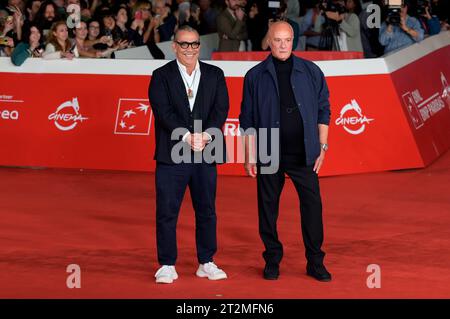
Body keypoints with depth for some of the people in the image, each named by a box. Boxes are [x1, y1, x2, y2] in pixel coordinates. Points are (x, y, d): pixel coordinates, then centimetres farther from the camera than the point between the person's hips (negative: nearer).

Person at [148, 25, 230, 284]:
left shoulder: (215, 75, 10)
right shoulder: (162, 76, 2)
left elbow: (221, 109, 0)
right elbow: (163, 111, -9)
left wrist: (206, 135, -17)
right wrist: (187, 136, -21)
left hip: (206, 154, 2)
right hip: (172, 154, -2)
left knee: (207, 211, 8)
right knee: (167, 211, 0)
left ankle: (207, 263, 19)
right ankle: (167, 265, 8)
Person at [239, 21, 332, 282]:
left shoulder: (311, 71, 4)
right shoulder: (256, 76, 3)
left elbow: (323, 110, 7)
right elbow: (248, 119, 4)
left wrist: (322, 147, 2)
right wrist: (249, 156, 1)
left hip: (304, 154, 0)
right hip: (268, 154, 0)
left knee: (312, 205, -3)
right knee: (268, 208, 6)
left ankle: (315, 263, 6)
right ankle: (272, 261, 18)